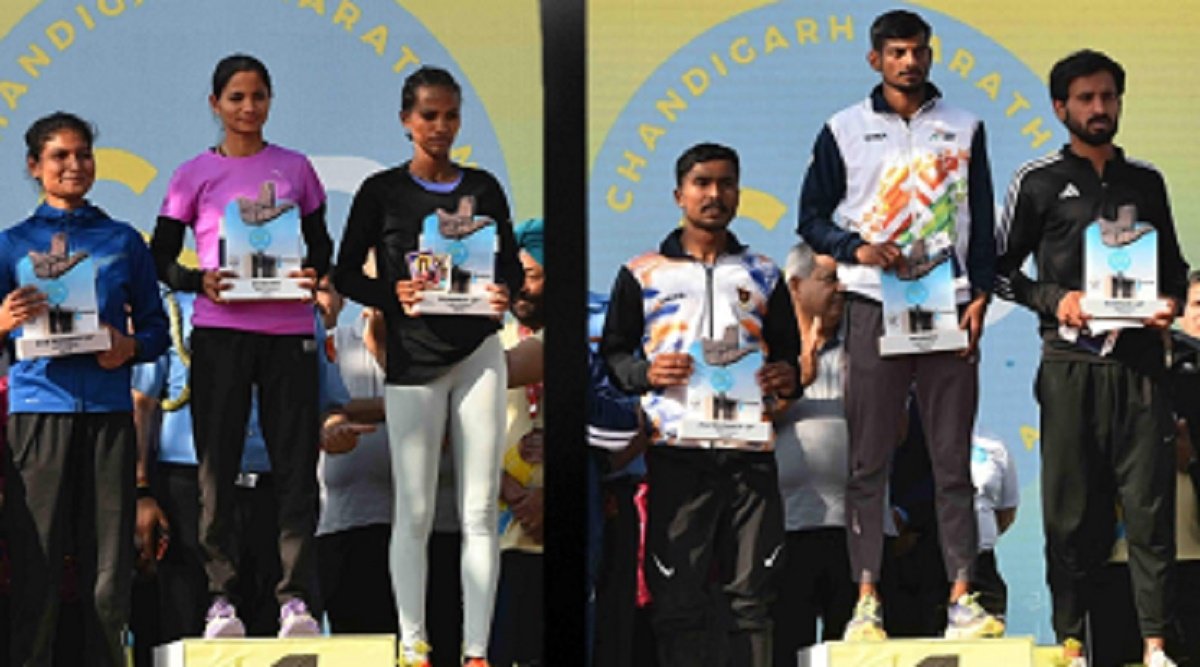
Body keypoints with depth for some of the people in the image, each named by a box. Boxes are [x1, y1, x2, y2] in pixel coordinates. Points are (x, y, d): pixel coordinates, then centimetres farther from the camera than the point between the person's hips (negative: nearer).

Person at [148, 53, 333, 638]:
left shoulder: (295, 168, 10)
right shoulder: (194, 175, 6)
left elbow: (321, 244, 16)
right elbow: (160, 257, 6)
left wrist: (313, 273, -6)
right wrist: (199, 281, -13)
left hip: (288, 331, 1)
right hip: (219, 332, -1)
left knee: (296, 463, -3)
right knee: (217, 464, -1)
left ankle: (296, 598, -2)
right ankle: (221, 597, 3)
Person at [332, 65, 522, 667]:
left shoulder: (483, 187, 8)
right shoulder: (381, 191, 0)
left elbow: (512, 262, 11)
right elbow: (346, 273, 1)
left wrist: (506, 292, -11)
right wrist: (393, 295, -18)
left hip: (479, 352, 2)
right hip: (413, 362, -2)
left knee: (480, 510, 1)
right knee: (413, 513, 2)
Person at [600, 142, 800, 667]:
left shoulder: (763, 276, 18)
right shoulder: (642, 274, 11)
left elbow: (788, 350, 21)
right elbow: (612, 353, 9)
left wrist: (787, 377, -2)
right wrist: (646, 373, -12)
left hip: (750, 451, 2)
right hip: (677, 451, -2)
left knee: (751, 593, 2)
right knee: (678, 595, -3)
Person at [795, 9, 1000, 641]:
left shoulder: (964, 129, 12)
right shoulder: (844, 130, 8)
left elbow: (982, 223, 12)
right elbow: (812, 217, 9)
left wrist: (979, 295, 0)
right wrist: (857, 248, -9)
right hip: (874, 309, -1)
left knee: (953, 460, -1)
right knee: (867, 462, -2)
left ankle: (961, 596, 0)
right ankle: (866, 597, 0)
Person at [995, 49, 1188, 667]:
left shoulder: (1146, 181, 14)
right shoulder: (1038, 181, 5)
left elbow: (1173, 263, 20)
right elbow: (1002, 269, 6)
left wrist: (1172, 300, -1)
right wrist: (1054, 300, -9)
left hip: (1139, 359, 2)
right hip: (1071, 364, -2)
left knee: (1150, 501, -3)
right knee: (1070, 506, 1)